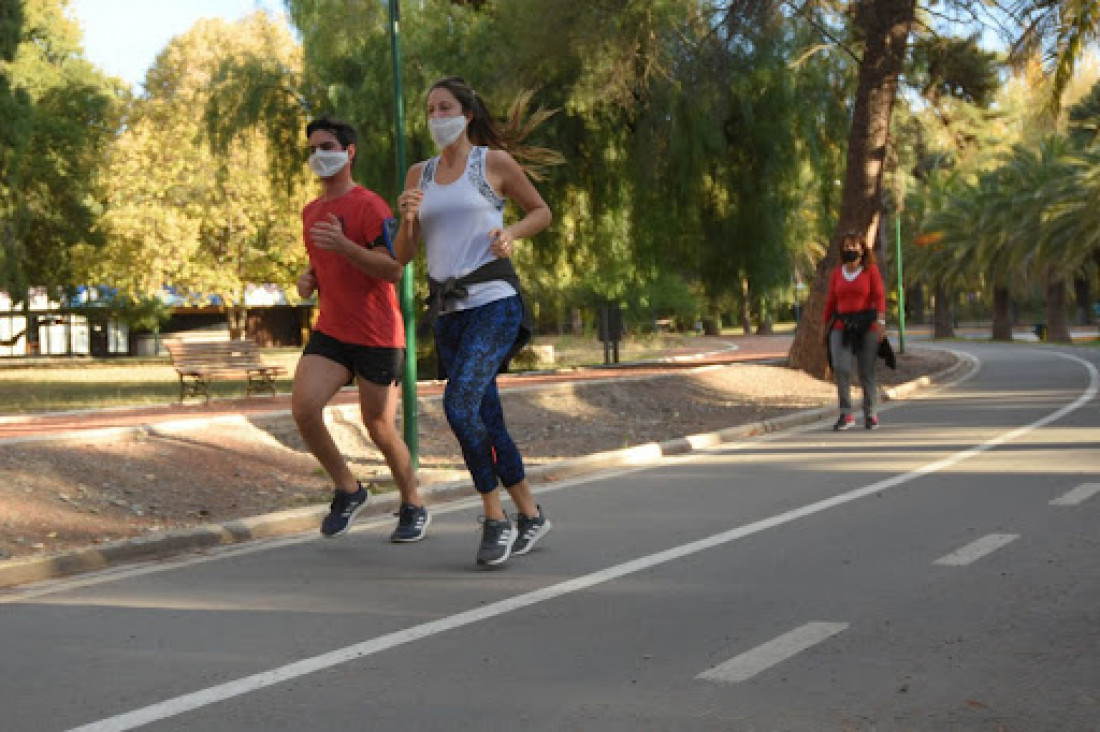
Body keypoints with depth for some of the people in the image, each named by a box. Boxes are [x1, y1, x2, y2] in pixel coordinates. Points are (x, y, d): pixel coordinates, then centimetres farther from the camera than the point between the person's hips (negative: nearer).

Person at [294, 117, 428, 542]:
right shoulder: (311, 212, 14)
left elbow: (393, 270, -20)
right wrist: (310, 280, 7)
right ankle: (348, 490, 5)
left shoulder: (370, 206, -11)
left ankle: (413, 508, 24)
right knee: (304, 408, -15)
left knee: (380, 429, 2)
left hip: (376, 337, -6)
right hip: (330, 331, 6)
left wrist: (344, 245, -32)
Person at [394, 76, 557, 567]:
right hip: (447, 311, 6)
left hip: (494, 301, -6)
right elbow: (403, 256, 11)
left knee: (459, 403, -22)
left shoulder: (495, 162, 0)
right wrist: (407, 217, -9)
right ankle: (530, 515, 25)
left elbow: (541, 211, 12)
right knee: (487, 422, 9)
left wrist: (511, 234, -8)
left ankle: (495, 517, -10)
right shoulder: (419, 175, 12)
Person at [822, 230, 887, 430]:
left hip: (867, 326, -2)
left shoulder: (871, 270, 1)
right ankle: (846, 415, -11)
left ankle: (870, 414, 16)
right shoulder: (836, 273, 10)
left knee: (867, 372, 1)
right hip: (842, 327, 2)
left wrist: (881, 321, -21)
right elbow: (831, 302, 14)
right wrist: (826, 327, 13)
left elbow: (879, 296, -8)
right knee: (841, 368, -16)